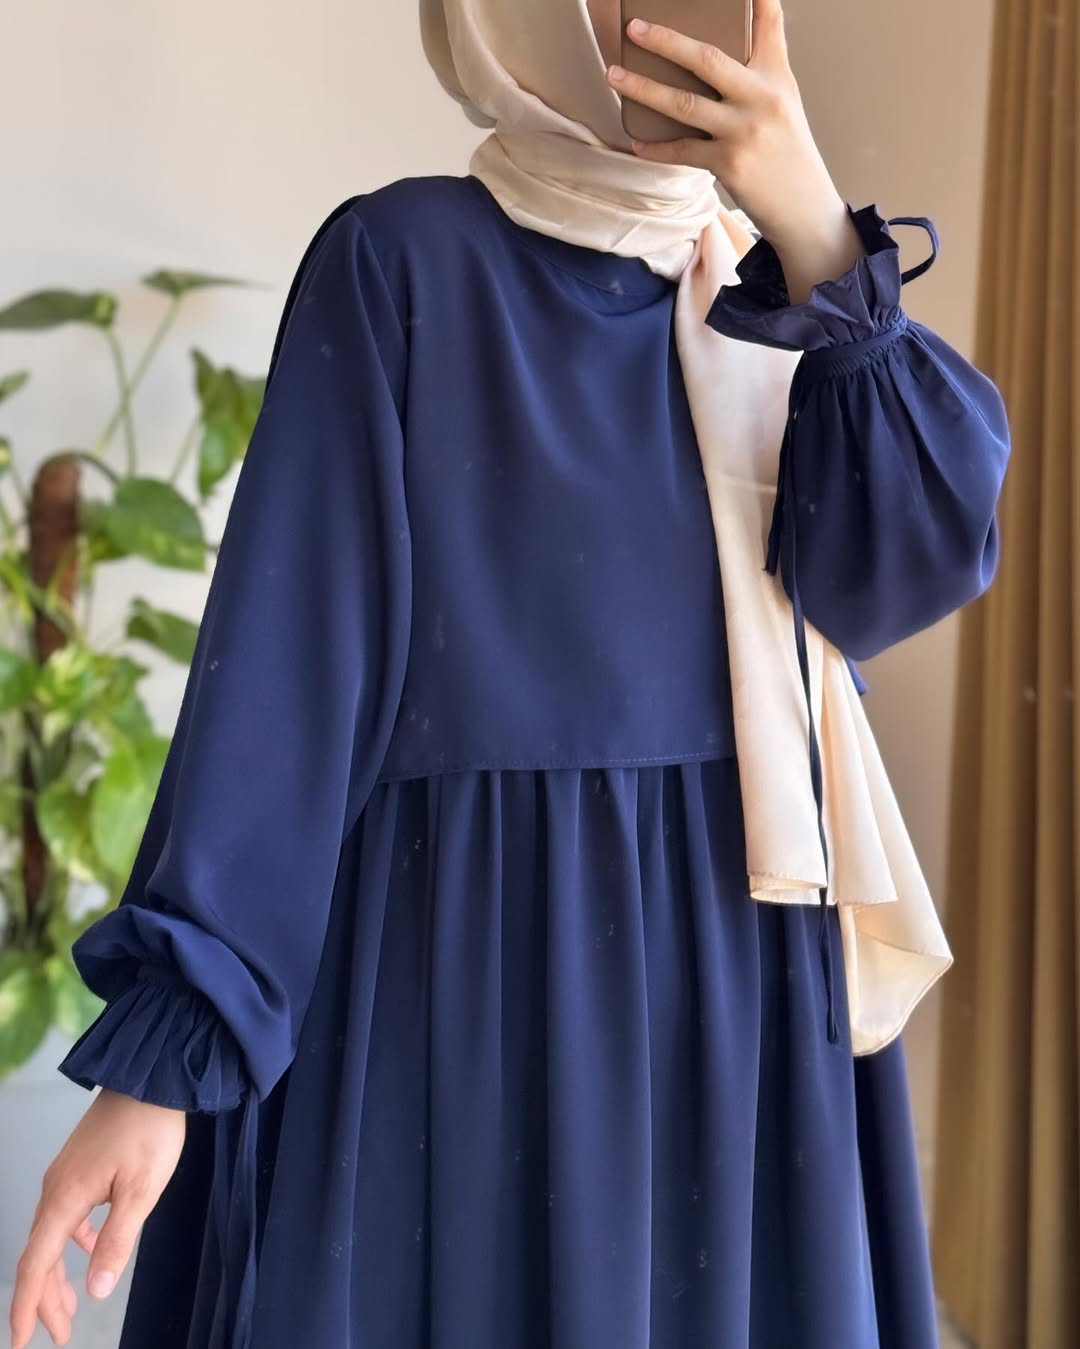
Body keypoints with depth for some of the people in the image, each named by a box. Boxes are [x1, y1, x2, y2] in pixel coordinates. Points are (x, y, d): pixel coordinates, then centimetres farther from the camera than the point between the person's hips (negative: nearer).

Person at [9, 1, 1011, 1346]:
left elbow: (922, 558, -7)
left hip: (732, 984, 5)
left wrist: (817, 236, -17)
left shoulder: (772, 290, 9)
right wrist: (163, 1044, -15)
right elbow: (281, 659, -10)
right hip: (459, 982, -4)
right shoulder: (402, 258, -4)